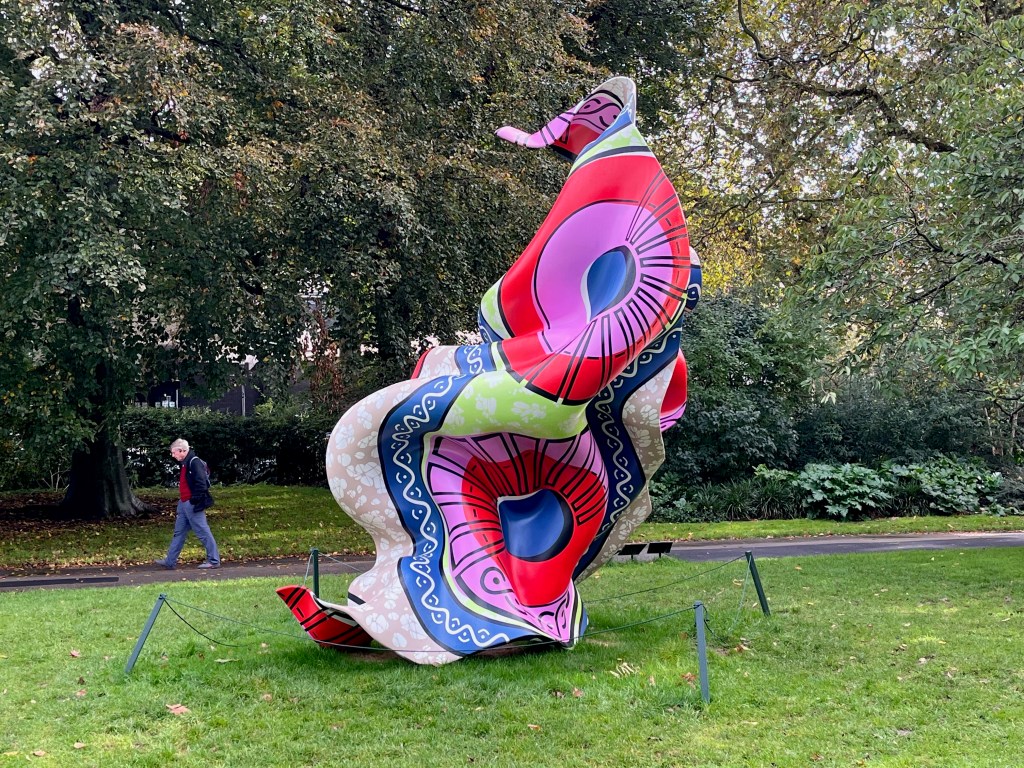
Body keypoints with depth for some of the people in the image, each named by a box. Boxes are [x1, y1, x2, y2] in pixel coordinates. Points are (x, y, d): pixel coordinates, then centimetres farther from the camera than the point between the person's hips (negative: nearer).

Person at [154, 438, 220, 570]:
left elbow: (201, 483, -23)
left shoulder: (195, 462, -17)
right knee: (179, 532, 13)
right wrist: (183, 500, 17)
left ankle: (214, 561, 3)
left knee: (203, 532, -4)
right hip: (184, 504, 10)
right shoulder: (185, 463, 14)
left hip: (193, 505, -10)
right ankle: (170, 562, 20)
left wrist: (195, 500, -21)